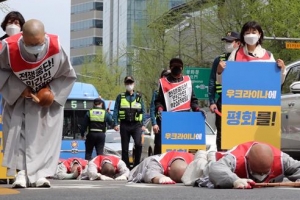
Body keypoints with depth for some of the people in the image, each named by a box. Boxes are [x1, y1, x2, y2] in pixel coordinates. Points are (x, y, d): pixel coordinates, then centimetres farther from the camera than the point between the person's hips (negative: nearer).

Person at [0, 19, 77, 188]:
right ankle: (21, 172, -11)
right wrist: (18, 89, -21)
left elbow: (69, 75, -11)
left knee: (47, 132, -9)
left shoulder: (56, 48, -31)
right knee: (16, 129, -11)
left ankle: (40, 173, -9)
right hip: (19, 96, 0)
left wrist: (53, 92, -21)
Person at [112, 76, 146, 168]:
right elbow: (116, 111, 6)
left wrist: (143, 124, 2)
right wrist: (116, 124, -3)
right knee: (125, 148, 4)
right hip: (124, 125, 1)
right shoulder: (120, 97, 10)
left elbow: (143, 111, 10)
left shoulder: (139, 97, 11)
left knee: (138, 143, -21)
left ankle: (136, 164, -7)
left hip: (136, 125, -1)